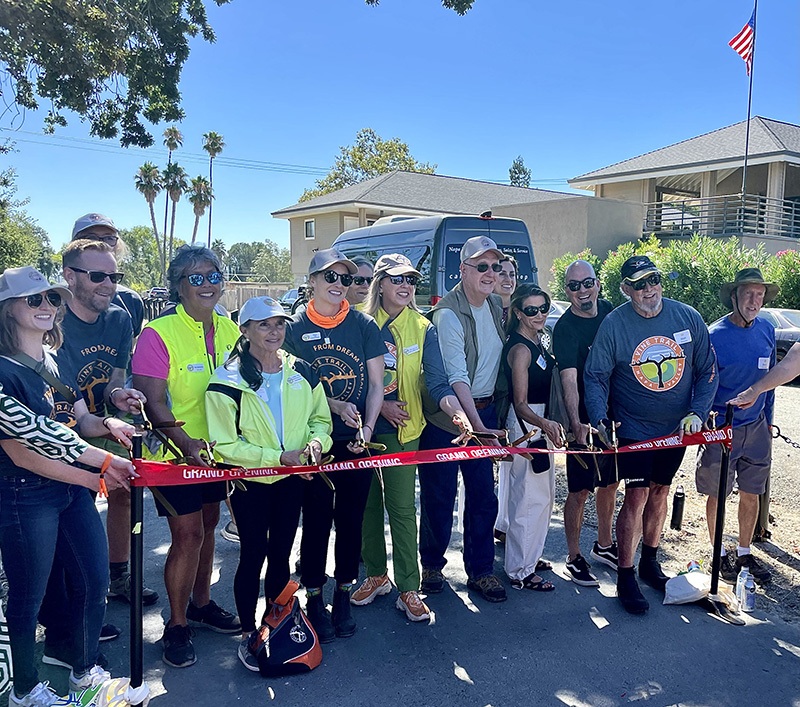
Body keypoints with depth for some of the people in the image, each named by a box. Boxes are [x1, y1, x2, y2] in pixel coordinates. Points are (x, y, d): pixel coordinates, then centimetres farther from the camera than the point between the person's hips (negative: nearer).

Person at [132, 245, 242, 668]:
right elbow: (153, 402, -20)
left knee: (207, 525, 17)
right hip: (173, 452, -6)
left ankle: (201, 603, 37)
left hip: (215, 447, 6)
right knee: (187, 534, -4)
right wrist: (186, 443, -31)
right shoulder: (158, 333, -17)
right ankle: (176, 625, 16)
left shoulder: (228, 330, 0)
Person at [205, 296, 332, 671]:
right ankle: (248, 633, 20)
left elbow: (320, 418, 9)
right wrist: (277, 456, -21)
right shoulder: (227, 381, -13)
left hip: (292, 478, 4)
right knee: (253, 554, 1)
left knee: (280, 553, 14)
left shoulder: (302, 372, 1)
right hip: (249, 481, -4)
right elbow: (226, 444, -14)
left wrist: (316, 440, -14)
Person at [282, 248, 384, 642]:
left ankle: (343, 595, 27)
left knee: (350, 520, 10)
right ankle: (314, 599, 21)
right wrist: (335, 406, -16)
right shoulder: (295, 328, 0)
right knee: (316, 520, 5)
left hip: (357, 442, 1)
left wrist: (368, 428, -11)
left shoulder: (364, 326, 3)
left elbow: (376, 383, 2)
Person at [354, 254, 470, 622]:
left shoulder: (423, 329, -1)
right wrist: (379, 405, -12)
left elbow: (437, 381, -9)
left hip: (402, 429, -1)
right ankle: (376, 575, 30)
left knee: (402, 508, -1)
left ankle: (408, 589, 10)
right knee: (368, 502, 12)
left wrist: (459, 413, -26)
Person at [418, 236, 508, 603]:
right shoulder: (448, 314, -18)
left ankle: (480, 570, 24)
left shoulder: (497, 305, 5)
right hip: (446, 416, -6)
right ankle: (431, 564, 26)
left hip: (485, 411, 6)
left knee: (484, 494, 10)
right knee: (440, 495, 6)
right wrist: (477, 425, -32)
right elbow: (456, 377, -26)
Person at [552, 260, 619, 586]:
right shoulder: (565, 327, -18)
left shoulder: (610, 311, 2)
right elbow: (569, 379, -29)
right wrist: (576, 424, -41)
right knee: (580, 491, 1)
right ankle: (574, 558, 16)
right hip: (585, 420, -6)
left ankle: (604, 545, 37)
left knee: (609, 483, 19)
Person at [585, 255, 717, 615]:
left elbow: (707, 370, 1)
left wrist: (697, 413, -10)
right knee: (637, 496, -8)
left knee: (660, 492, 15)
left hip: (677, 428, 4)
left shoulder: (688, 318, -5)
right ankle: (625, 578, 5)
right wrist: (600, 418, -24)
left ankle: (650, 563, 34)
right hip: (634, 428, -3)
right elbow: (595, 377, -10)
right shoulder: (613, 324, -13)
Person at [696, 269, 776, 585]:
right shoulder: (714, 335, -14)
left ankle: (744, 553, 30)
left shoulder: (767, 331, 2)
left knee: (751, 494, 13)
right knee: (717, 494, 7)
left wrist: (768, 421, 15)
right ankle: (719, 554, 26)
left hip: (756, 428, 5)